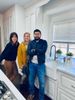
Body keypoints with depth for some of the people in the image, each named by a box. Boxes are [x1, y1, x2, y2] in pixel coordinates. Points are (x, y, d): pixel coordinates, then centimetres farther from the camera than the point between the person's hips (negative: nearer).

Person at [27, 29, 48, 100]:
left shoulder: (44, 42, -1)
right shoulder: (31, 43, 5)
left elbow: (43, 51, -18)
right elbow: (29, 52, -10)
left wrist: (34, 50, -15)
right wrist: (38, 51, -21)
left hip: (40, 65, -2)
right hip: (32, 64, 3)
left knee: (42, 82, 3)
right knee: (31, 80, 15)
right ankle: (31, 94, 38)